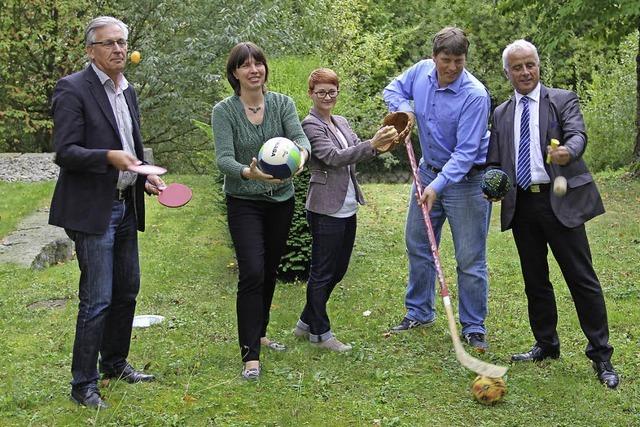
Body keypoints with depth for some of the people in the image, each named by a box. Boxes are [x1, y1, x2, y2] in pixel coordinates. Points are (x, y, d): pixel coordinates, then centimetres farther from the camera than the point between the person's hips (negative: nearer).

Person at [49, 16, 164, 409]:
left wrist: (144, 176, 7)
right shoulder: (73, 89, -11)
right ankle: (83, 385, 4)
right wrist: (109, 158, -29)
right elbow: (65, 152, -16)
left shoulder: (128, 91, 13)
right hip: (92, 209, -8)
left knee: (127, 290, 16)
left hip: (126, 205, 8)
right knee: (97, 299, -7)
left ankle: (115, 363, 33)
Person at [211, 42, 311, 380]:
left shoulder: (282, 104, -1)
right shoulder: (224, 111, -8)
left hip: (281, 200, 4)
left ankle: (259, 333, 34)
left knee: (269, 271, 14)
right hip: (244, 202, -4)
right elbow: (224, 158, -19)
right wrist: (249, 173, -40)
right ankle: (250, 354, -11)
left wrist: (301, 154, -41)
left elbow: (300, 137, -17)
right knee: (252, 273, -14)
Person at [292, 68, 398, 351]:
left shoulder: (341, 123, 14)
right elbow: (334, 158, -23)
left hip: (347, 208, 9)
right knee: (322, 272, 3)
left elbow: (357, 153, 6)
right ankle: (320, 332, 16)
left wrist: (381, 143, -14)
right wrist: (372, 144, -30)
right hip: (326, 209, -9)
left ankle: (306, 324, 29)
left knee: (337, 270, 16)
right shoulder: (311, 125, -11)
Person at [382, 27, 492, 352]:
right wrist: (404, 108, -8)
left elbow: (466, 151, -26)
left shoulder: (475, 95, -24)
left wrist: (438, 185, -34)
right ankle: (419, 313, 31)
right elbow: (392, 89, 14)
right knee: (417, 245, 15)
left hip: (466, 179, -6)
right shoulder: (421, 72, -6)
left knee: (470, 258, -2)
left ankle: (473, 327, 10)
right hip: (428, 171, 6)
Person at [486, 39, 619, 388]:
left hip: (559, 202, -4)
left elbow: (577, 135, -14)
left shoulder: (562, 100, 2)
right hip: (521, 205, 5)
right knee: (535, 281, 13)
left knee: (582, 278, -4)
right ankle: (545, 345, 27)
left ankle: (601, 356, 4)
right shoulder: (501, 114, 14)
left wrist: (568, 151, -37)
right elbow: (495, 160, 17)